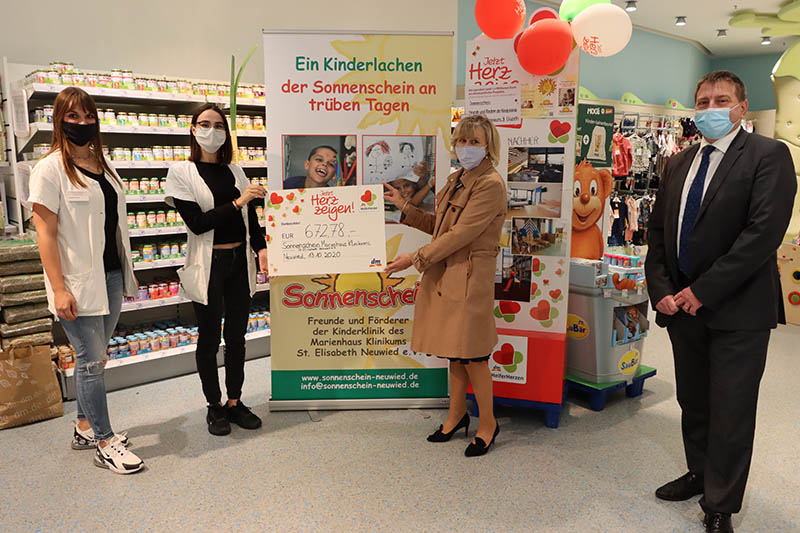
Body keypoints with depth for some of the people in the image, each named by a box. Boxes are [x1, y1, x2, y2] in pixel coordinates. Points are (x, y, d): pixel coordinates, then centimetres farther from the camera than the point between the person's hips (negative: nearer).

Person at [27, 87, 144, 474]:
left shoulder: (103, 164, 12)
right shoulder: (50, 169, -9)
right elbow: (45, 233, -13)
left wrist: (126, 270, 15)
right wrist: (59, 289, -17)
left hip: (111, 276, 7)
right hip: (78, 281, -7)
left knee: (94, 357, 16)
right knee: (92, 361, 1)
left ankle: (85, 427, 31)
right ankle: (104, 443, 12)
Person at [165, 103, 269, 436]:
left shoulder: (234, 170, 9)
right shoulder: (182, 172, -4)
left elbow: (251, 217, 9)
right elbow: (197, 222, -13)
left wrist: (261, 248, -7)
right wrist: (237, 203, -20)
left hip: (239, 262, 4)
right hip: (209, 265, -4)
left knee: (237, 336, 12)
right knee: (209, 339, 7)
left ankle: (235, 402, 26)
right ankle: (214, 406, 24)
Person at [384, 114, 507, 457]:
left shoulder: (491, 185, -14)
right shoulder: (455, 181, 14)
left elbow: (461, 234, -19)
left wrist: (415, 258, -16)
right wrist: (404, 206, 15)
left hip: (469, 278, -8)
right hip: (444, 275, 8)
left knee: (471, 355, 1)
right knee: (454, 352, 17)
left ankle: (488, 424, 21)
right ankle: (457, 415, 34)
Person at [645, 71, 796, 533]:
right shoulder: (679, 163, 12)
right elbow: (659, 229, 11)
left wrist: (703, 291, -19)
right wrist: (661, 289, -2)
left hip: (737, 309, -5)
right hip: (683, 305, 6)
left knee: (730, 413, 4)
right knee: (693, 403, 18)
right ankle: (700, 474, 40)